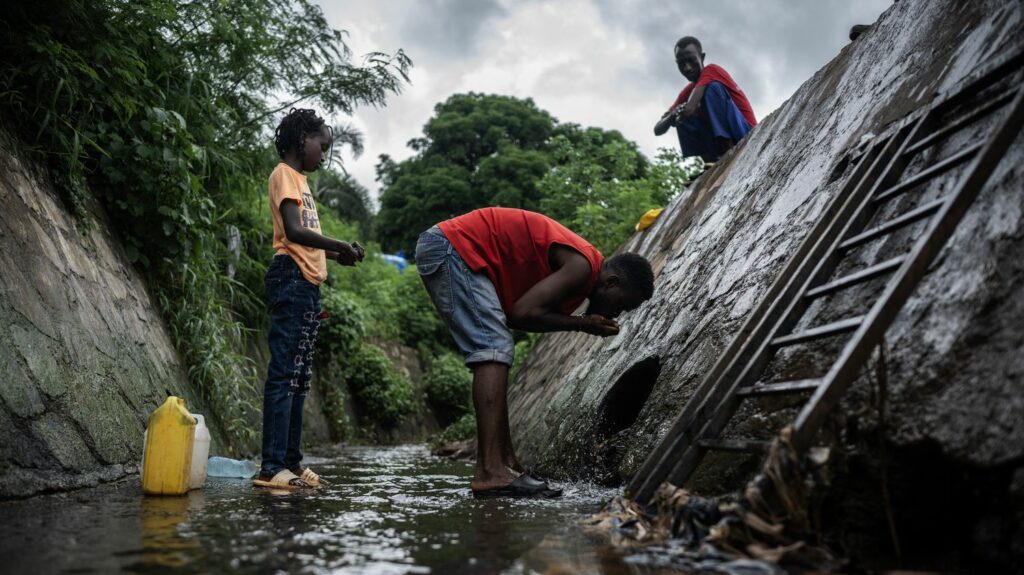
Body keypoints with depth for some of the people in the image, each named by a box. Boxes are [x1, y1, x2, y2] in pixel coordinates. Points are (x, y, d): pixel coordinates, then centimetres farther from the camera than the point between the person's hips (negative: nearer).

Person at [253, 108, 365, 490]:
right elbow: (293, 231, -17)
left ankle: (291, 462, 13)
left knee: (298, 376, 8)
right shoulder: (285, 174, -3)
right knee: (284, 373, -12)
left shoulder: (299, 179, 24)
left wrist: (335, 254, 7)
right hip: (292, 280, -10)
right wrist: (340, 246, -11)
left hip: (307, 284, 10)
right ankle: (272, 467, -12)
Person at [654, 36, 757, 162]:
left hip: (746, 136, -6)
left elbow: (689, 109, -27)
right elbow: (658, 130, 2)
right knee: (683, 119, -6)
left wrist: (677, 114, -11)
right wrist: (672, 116, -16)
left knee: (713, 88, -21)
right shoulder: (688, 92, 12)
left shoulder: (711, 71, -8)